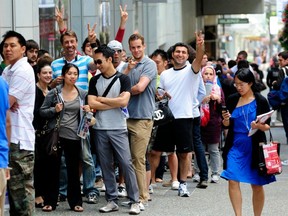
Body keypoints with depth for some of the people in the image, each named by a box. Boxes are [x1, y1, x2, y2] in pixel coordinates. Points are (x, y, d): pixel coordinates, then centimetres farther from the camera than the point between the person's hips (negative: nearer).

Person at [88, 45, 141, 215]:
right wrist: (114, 103, -9)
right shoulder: (95, 81, 8)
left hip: (119, 129, -4)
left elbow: (124, 101, -15)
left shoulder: (123, 79, -2)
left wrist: (102, 99, -6)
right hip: (100, 129, 4)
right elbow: (91, 103, -3)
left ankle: (135, 201, -1)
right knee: (106, 166, 6)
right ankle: (112, 200, 13)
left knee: (127, 164, -6)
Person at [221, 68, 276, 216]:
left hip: (254, 147, -2)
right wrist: (226, 119, -11)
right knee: (232, 181, -10)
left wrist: (259, 126, -22)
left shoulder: (260, 101, -4)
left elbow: (267, 126, -1)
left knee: (257, 185, 5)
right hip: (235, 146, 2)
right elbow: (227, 125, 10)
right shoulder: (232, 100, 5)